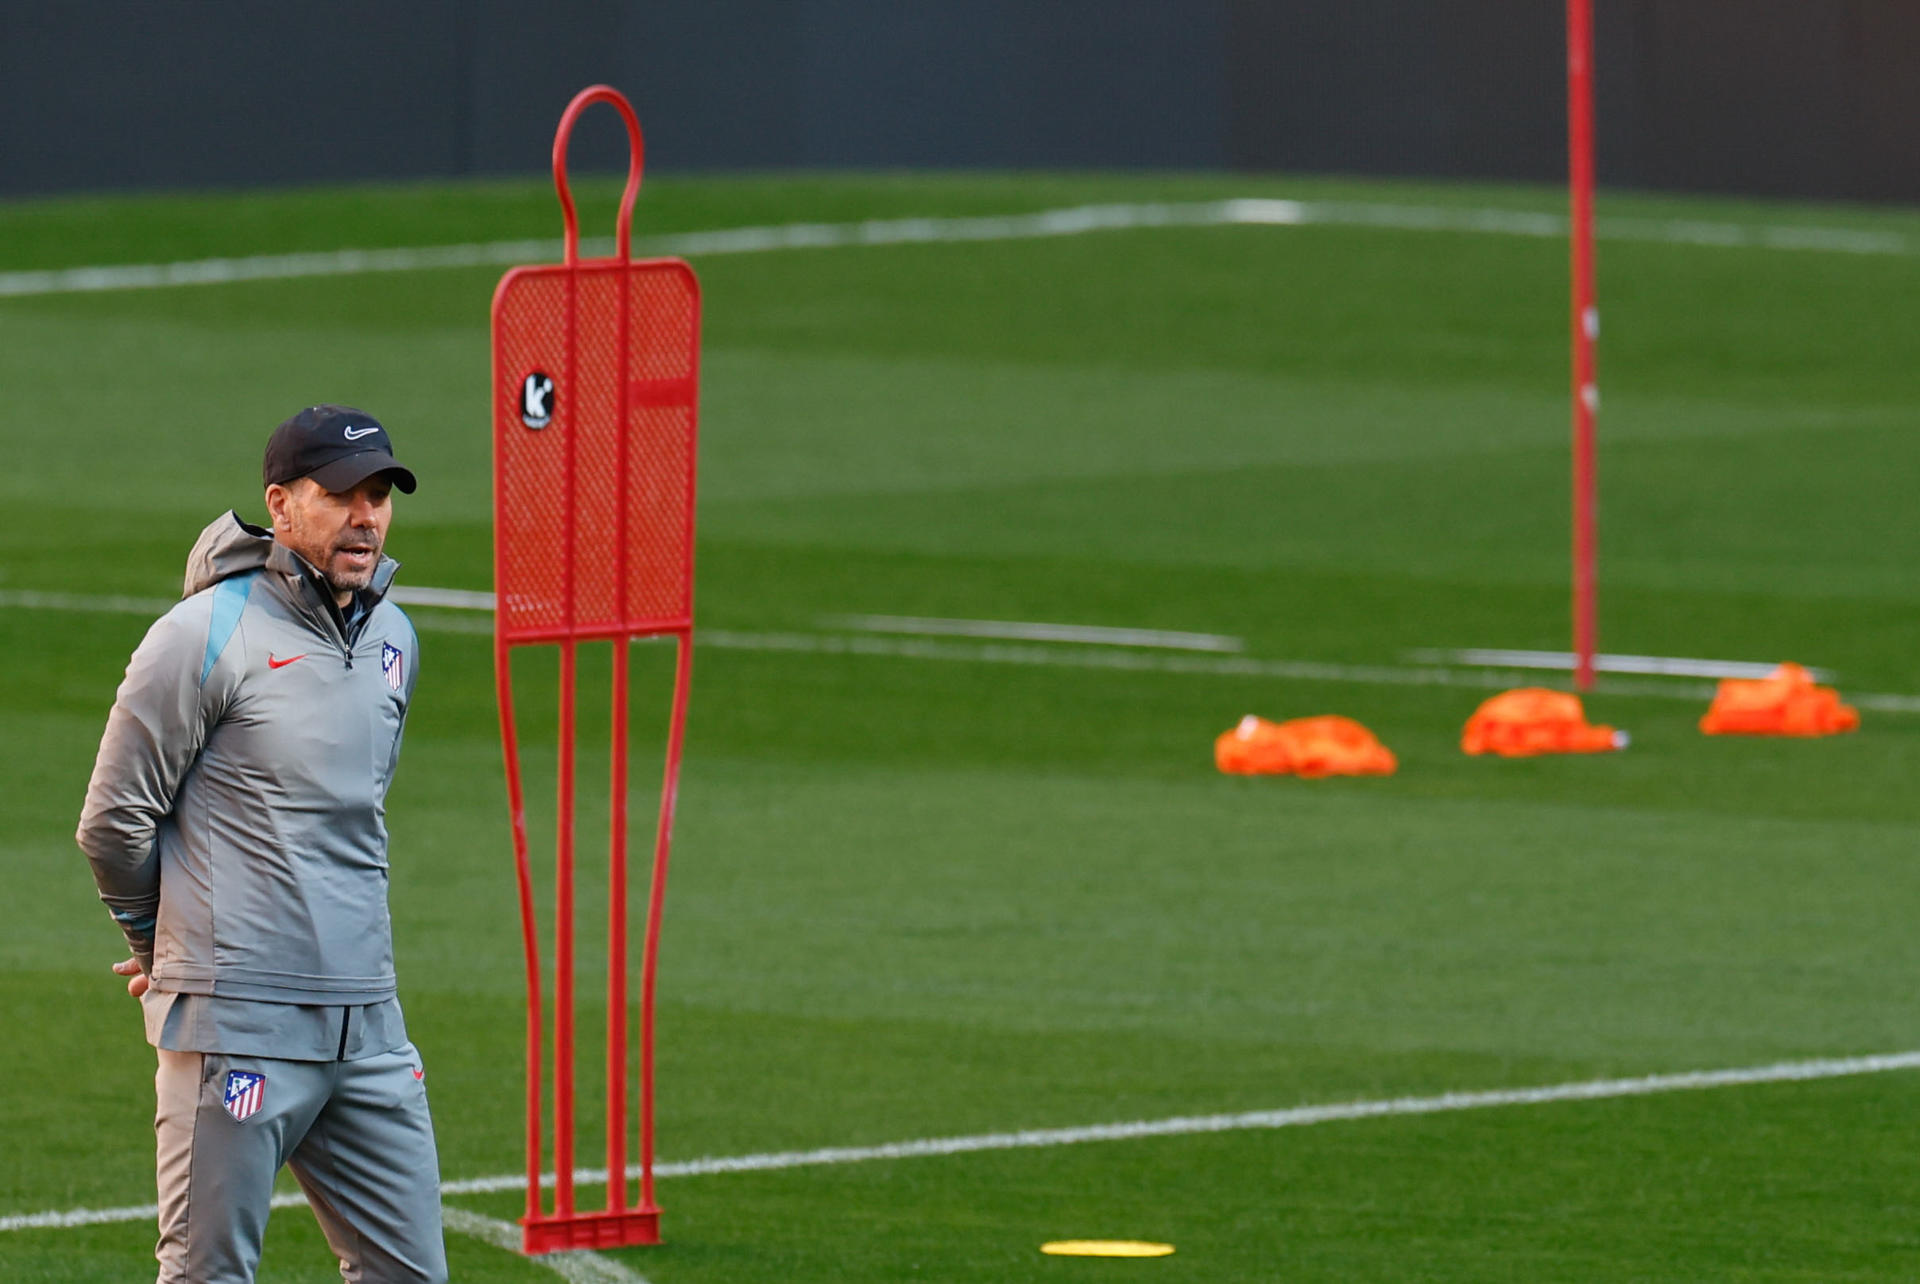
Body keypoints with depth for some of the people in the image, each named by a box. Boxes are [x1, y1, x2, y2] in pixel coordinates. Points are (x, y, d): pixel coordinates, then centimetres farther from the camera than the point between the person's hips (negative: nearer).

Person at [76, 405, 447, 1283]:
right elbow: (114, 822, -4)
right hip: (240, 1020, -7)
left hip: (365, 1018, 7)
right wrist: (167, 947, 12)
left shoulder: (394, 639, 13)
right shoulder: (208, 635, -8)